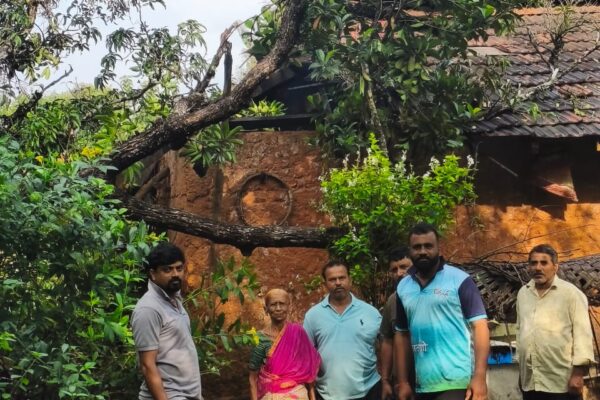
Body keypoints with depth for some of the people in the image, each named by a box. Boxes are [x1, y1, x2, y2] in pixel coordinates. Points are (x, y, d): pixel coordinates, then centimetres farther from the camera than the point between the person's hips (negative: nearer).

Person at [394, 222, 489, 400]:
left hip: (456, 382, -5)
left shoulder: (459, 280, -5)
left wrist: (479, 377, -16)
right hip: (422, 386, 5)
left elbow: (480, 326, -9)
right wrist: (403, 382, 11)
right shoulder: (403, 287, 9)